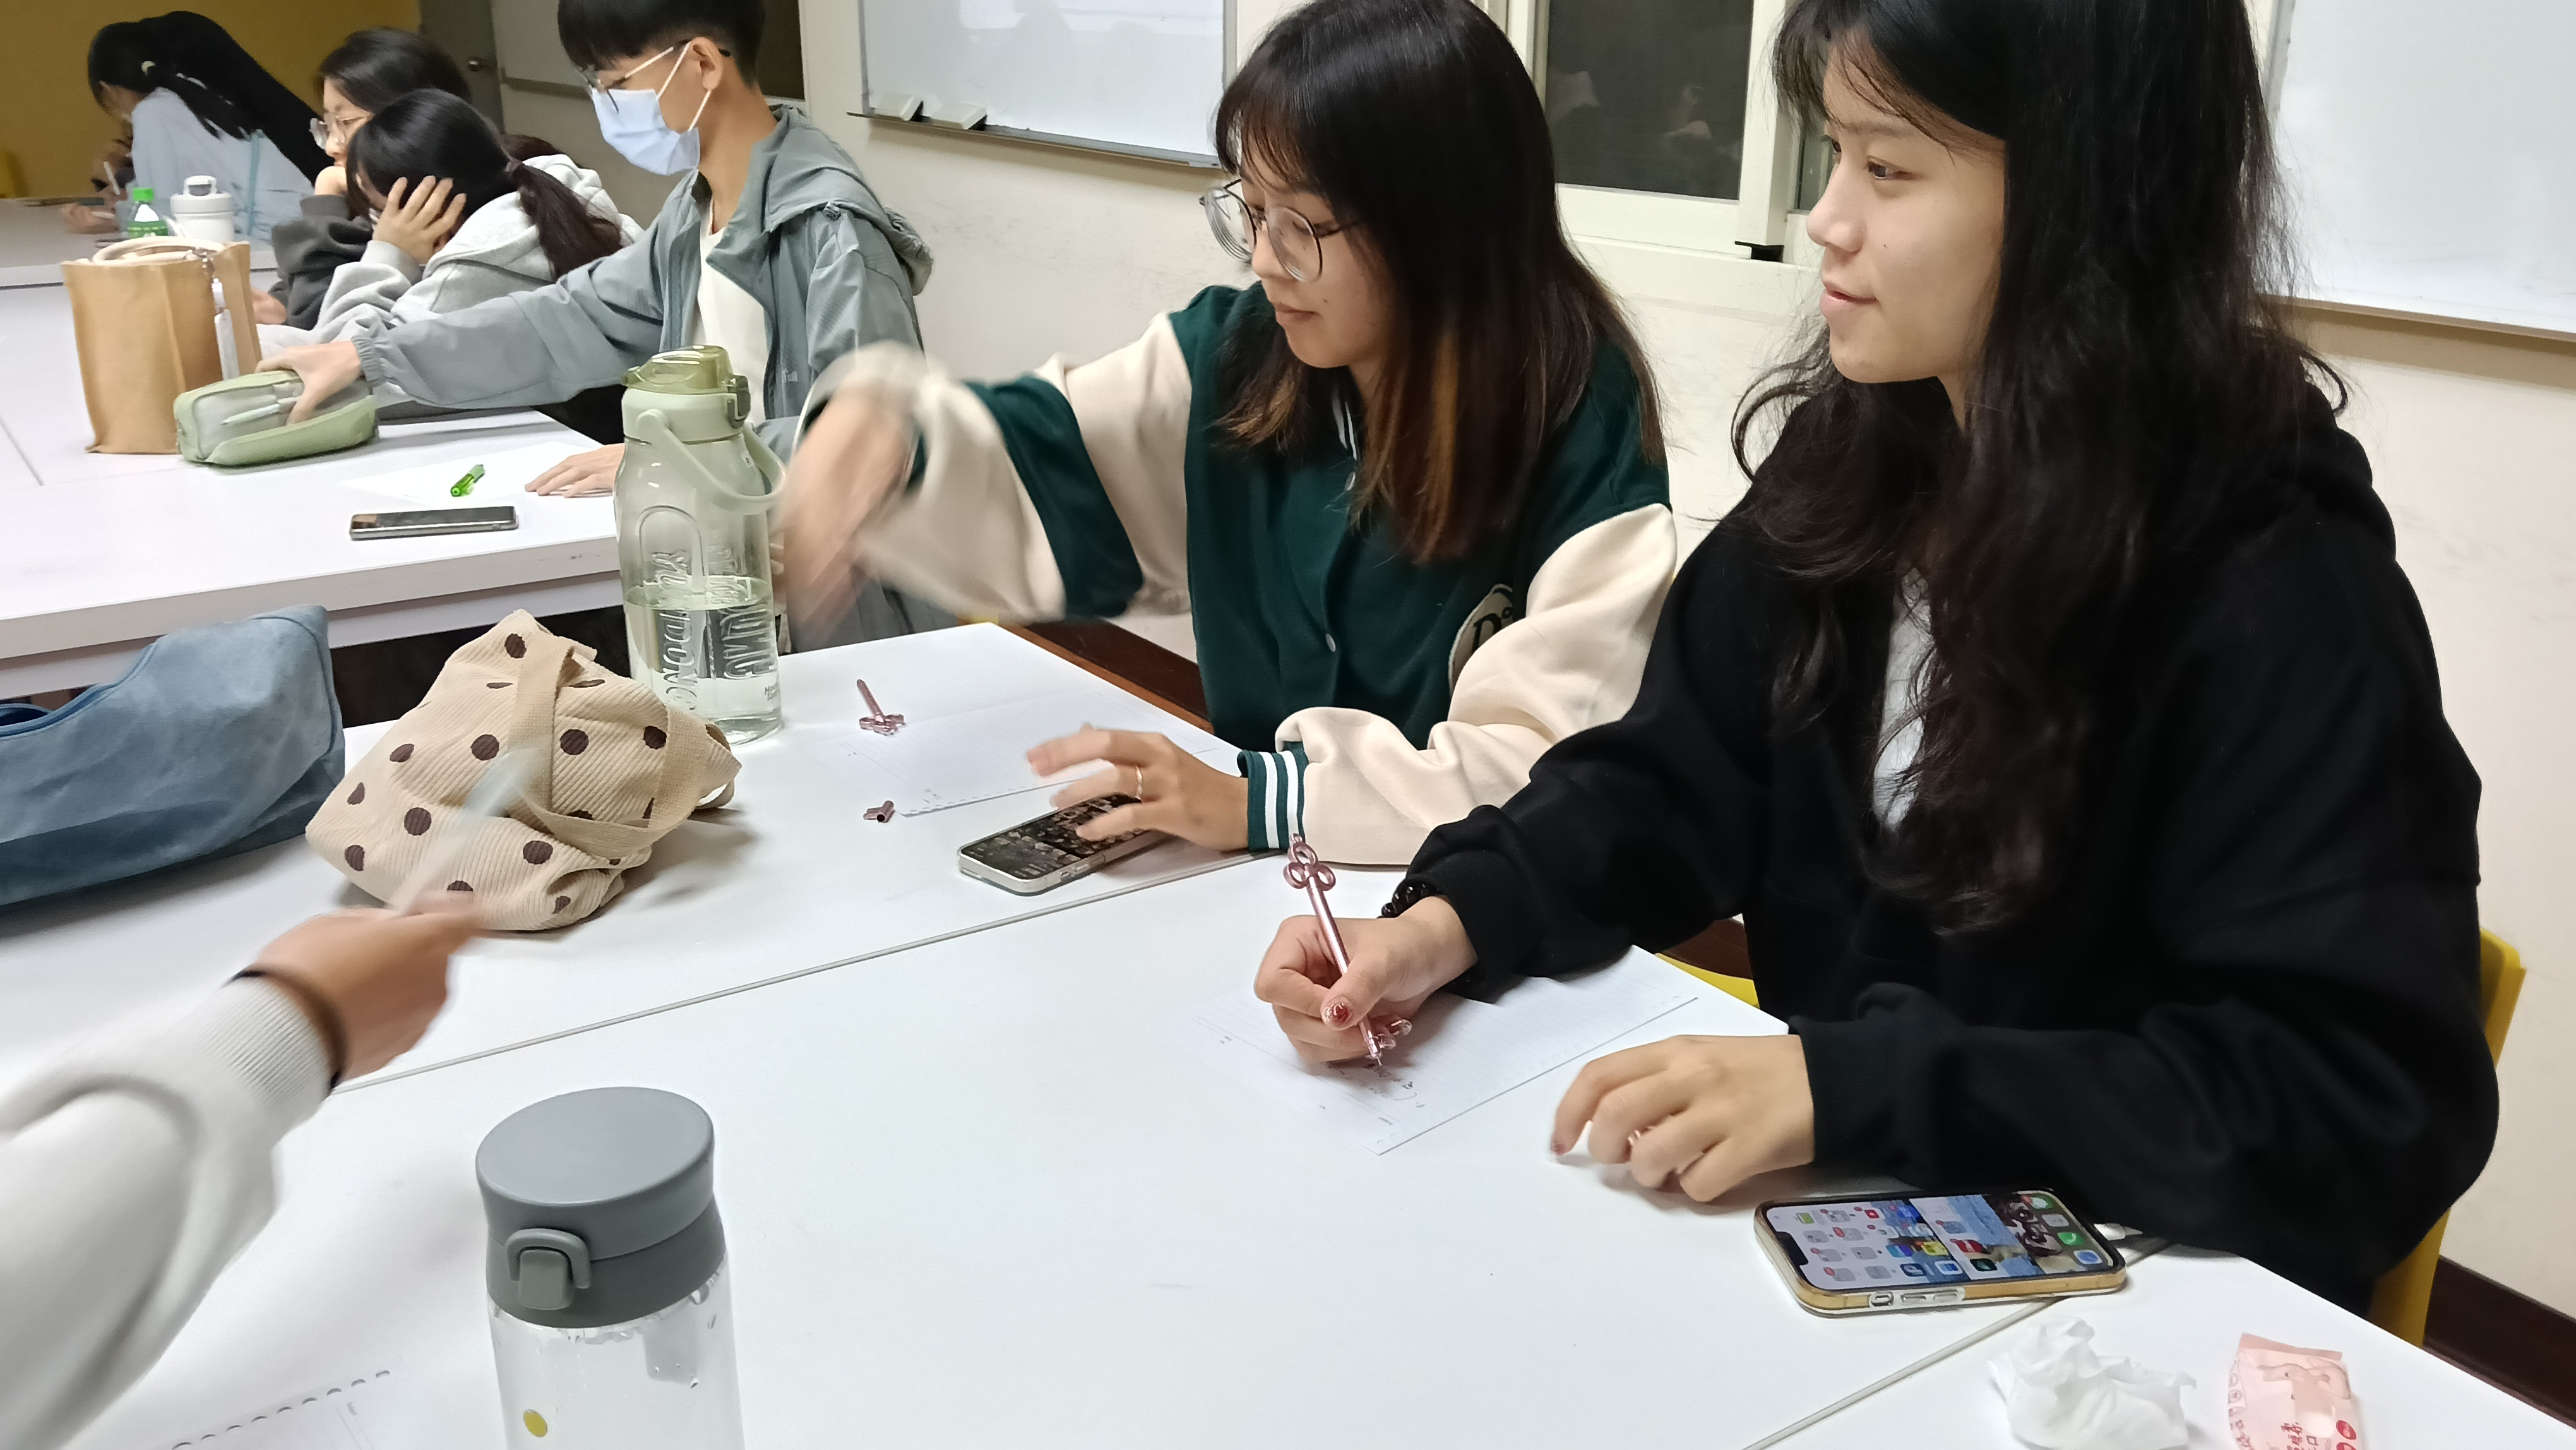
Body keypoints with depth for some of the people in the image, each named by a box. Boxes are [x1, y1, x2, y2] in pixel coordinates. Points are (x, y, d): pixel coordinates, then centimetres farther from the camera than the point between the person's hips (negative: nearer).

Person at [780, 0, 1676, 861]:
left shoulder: (1583, 428, -14)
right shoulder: (1232, 355, 0)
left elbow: (1562, 763, -19)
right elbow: (1024, 499, 2)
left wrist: (1261, 802, -27)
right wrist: (884, 428, -19)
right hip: (1253, 876, 4)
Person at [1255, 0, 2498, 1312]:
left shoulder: (2280, 592, -21)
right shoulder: (1850, 464, -2)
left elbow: (2372, 1112, -24)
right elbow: (1675, 786, 3)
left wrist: (1848, 1089, -31)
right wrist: (1449, 922, -15)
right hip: (1828, 1209, 6)